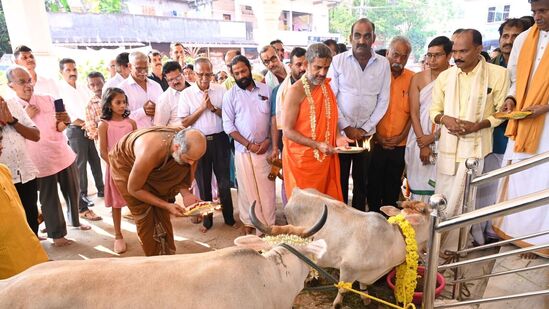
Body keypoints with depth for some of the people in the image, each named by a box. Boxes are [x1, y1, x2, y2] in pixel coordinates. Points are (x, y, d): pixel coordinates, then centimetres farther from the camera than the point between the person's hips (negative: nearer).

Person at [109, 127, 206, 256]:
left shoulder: (188, 146, -28)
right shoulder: (150, 153, -43)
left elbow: (179, 173, -7)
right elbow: (134, 189, -26)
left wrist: (185, 193, -25)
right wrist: (167, 205, -29)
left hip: (155, 170, 5)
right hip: (125, 165, -4)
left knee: (162, 214, -1)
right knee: (145, 217, -7)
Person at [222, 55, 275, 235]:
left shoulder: (266, 90, 5)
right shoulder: (230, 95, 2)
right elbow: (228, 125, -3)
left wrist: (268, 140, -7)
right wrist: (248, 144, -10)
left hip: (265, 148, 1)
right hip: (243, 149, 0)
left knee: (267, 187, 4)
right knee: (246, 187, 7)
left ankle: (268, 224, 16)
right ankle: (249, 222, 22)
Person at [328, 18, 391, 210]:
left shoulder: (383, 64, 2)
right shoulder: (338, 61, -3)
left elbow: (383, 101, 3)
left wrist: (365, 129, -4)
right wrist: (347, 127, -8)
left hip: (367, 133, 2)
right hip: (341, 131, -1)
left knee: (362, 180, 10)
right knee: (340, 179, 6)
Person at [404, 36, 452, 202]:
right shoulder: (418, 79, 4)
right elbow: (414, 112, 0)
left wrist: (432, 137, -10)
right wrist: (422, 143, -6)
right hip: (420, 140, 2)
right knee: (419, 184, 5)